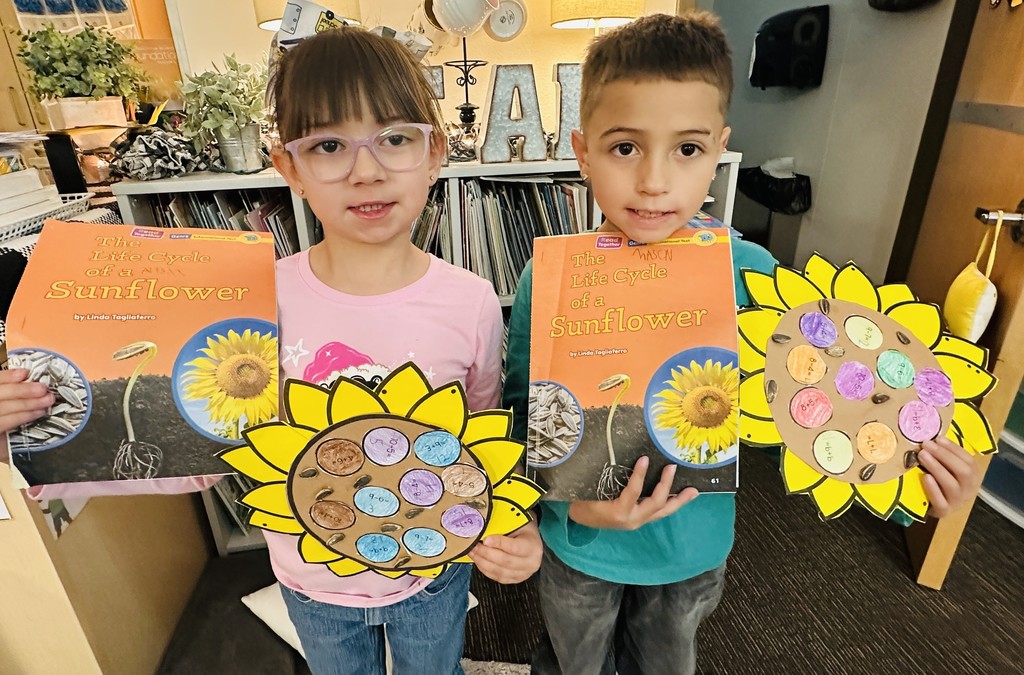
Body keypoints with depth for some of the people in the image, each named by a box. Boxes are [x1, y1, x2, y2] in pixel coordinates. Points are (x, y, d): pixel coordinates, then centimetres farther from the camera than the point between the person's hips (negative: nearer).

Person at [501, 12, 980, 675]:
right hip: (580, 545, -1)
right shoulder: (550, 281, -24)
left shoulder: (752, 274, -20)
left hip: (697, 546, 2)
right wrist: (571, 497, -32)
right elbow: (523, 413, -16)